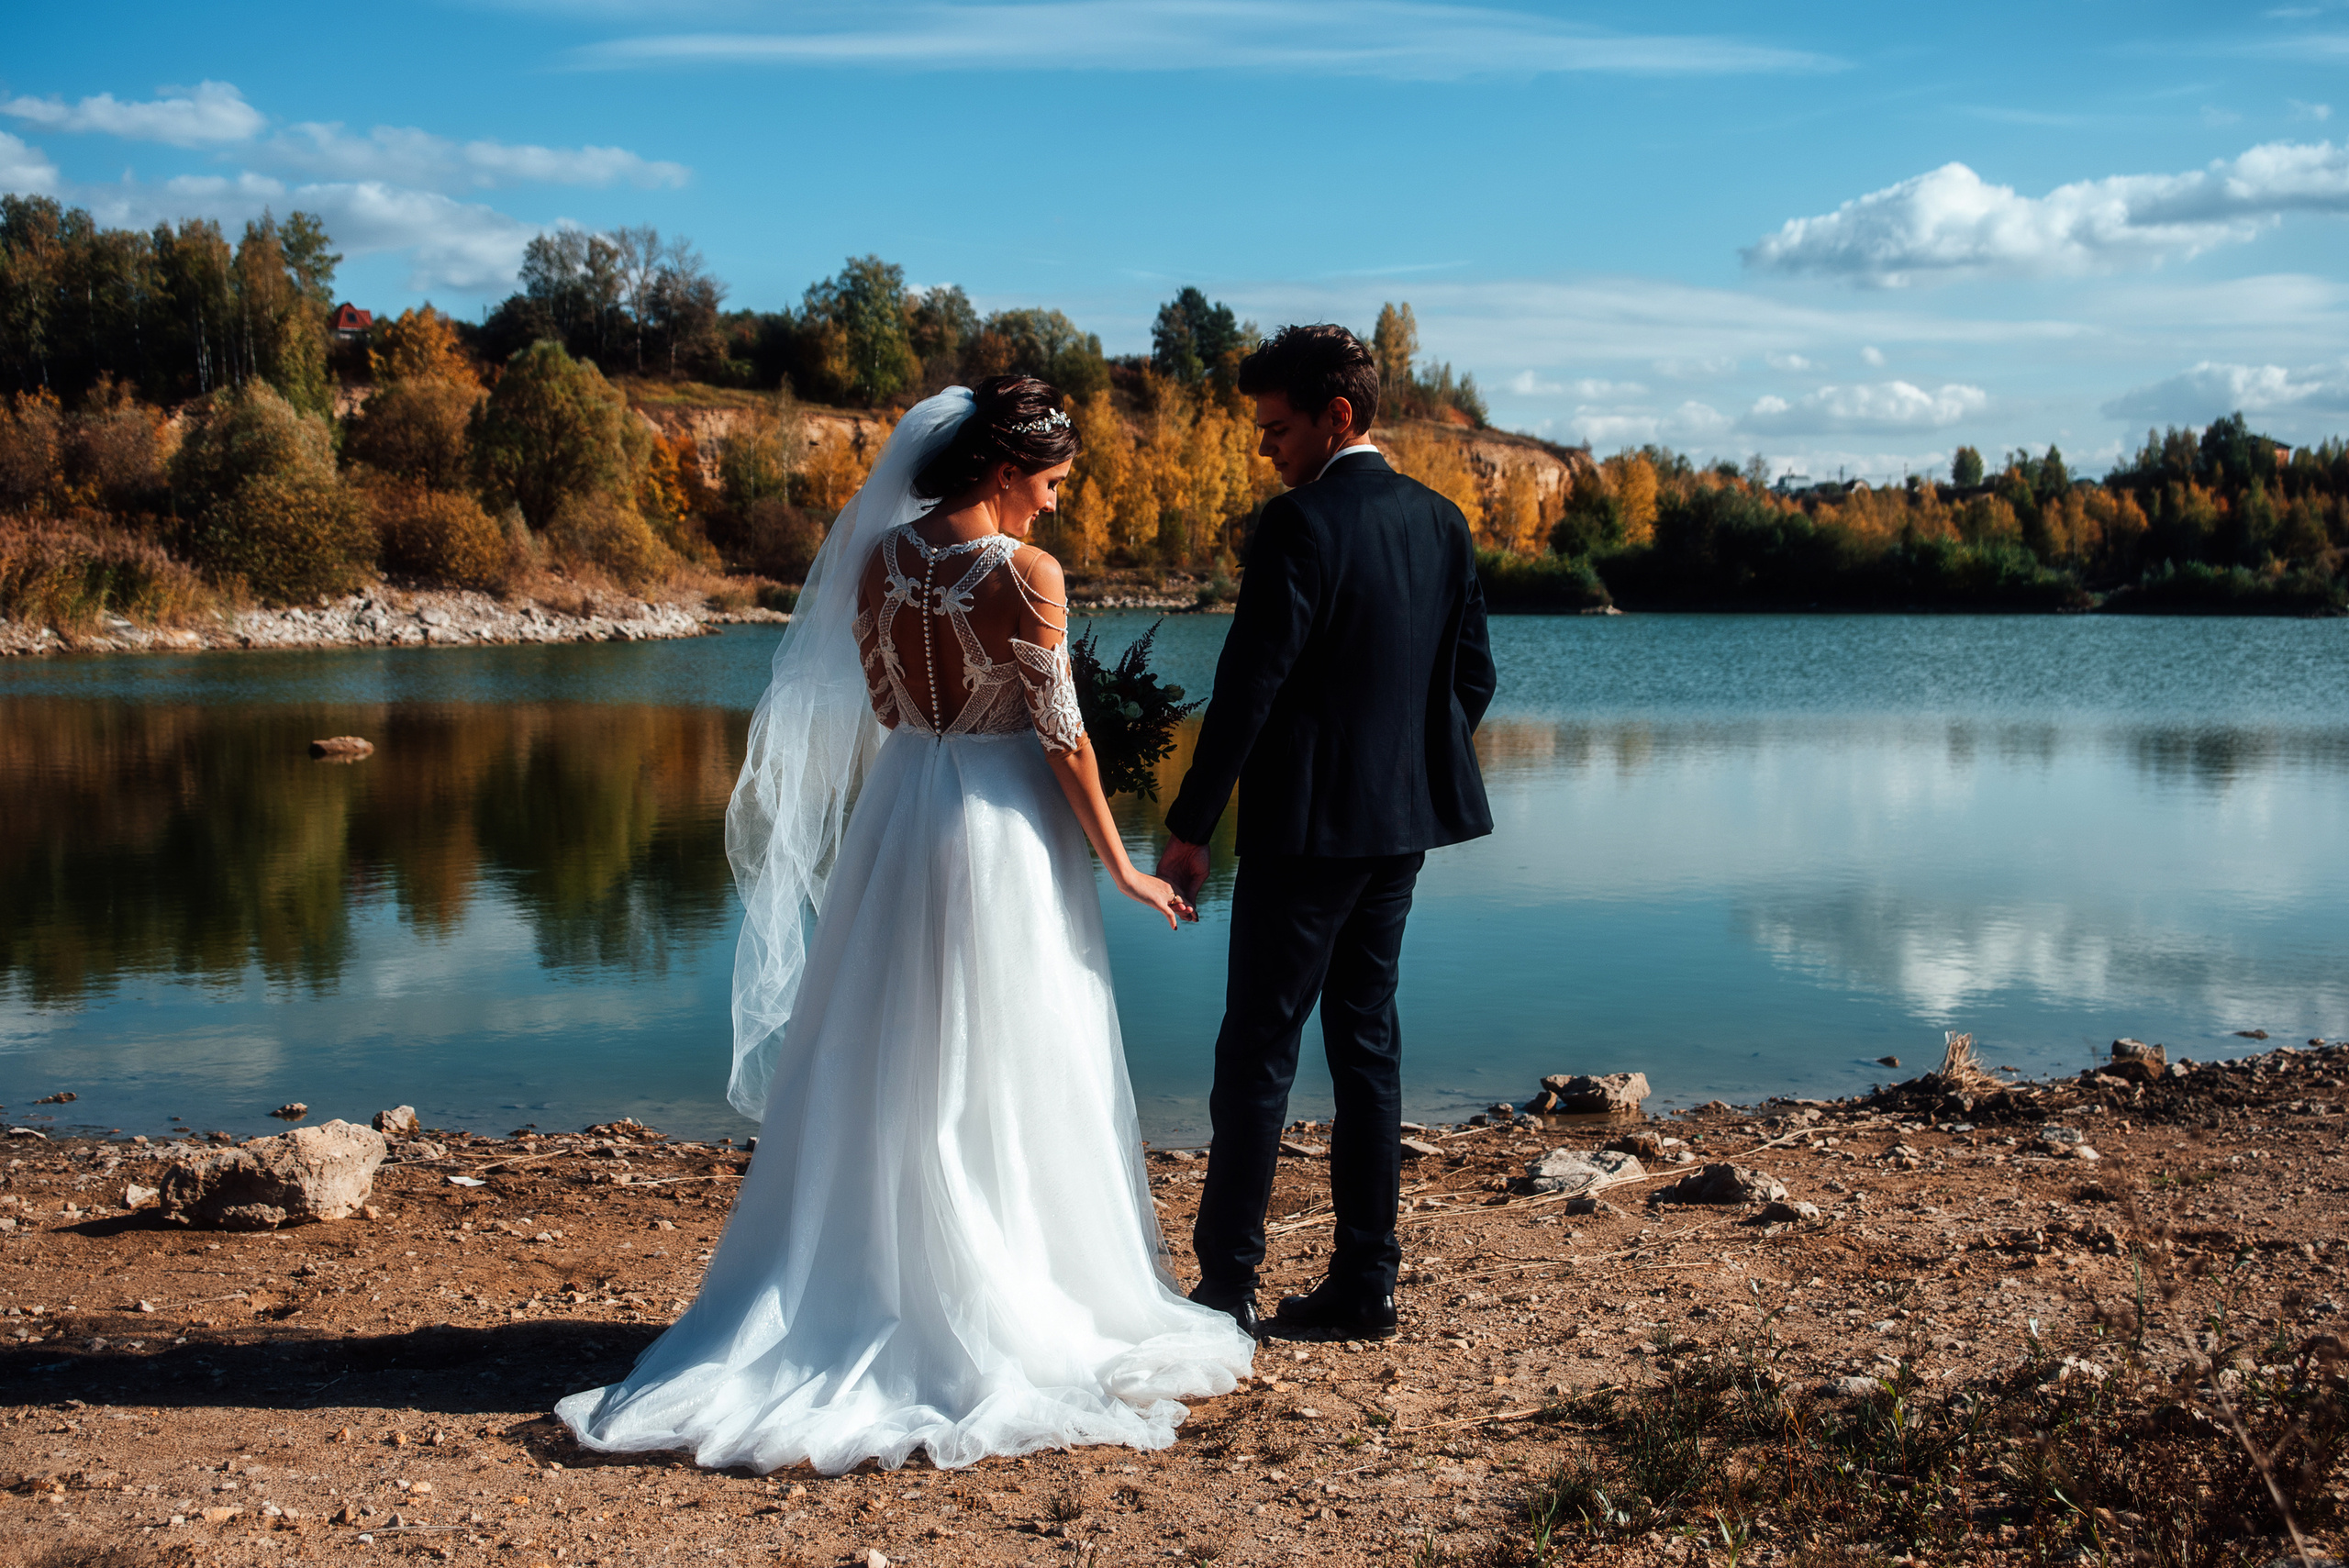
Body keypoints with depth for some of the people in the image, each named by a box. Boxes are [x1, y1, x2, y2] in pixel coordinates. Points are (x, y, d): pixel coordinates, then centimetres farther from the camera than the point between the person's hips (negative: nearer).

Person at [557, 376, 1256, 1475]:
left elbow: (877, 702, 9)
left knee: (883, 1074, 13)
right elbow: (1061, 734, -13)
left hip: (898, 816, 6)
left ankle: (858, 1302, 21)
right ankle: (1007, 1314, 14)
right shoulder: (1024, 573, -15)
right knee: (1002, 1085, 4)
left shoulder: (878, 555, 2)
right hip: (1003, 834, -5)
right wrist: (1118, 864, -5)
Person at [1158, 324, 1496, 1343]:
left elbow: (1250, 683, -17)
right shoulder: (1440, 522, 9)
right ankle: (1363, 1287, 16)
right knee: (1367, 1042, 13)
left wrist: (1190, 826, -13)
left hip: (1308, 828, -8)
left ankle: (1227, 1289, 4)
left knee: (1257, 1052, 0)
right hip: (1405, 823, 8)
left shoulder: (1300, 523, -15)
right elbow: (1473, 675, 13)